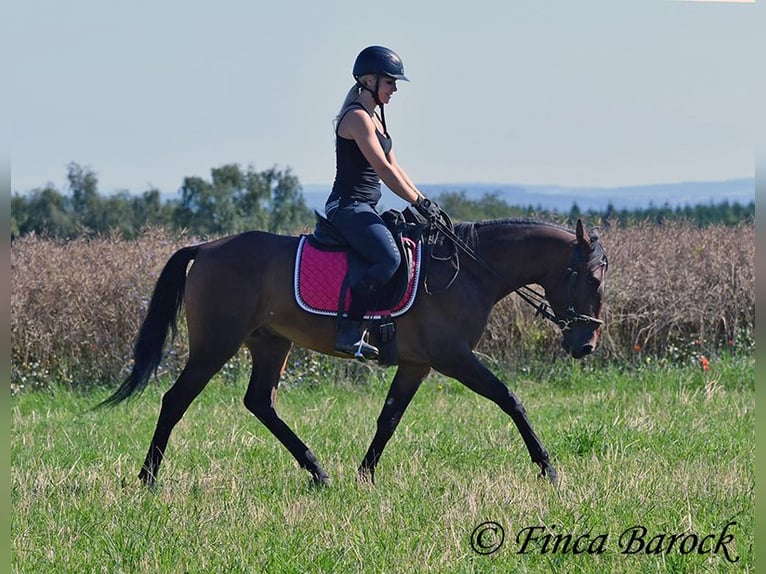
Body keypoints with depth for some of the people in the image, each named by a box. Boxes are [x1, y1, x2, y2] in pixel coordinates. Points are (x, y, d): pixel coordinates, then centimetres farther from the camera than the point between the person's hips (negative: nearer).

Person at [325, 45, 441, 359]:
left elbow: (394, 167, 19)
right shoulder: (357, 117, -13)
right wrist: (419, 202, -14)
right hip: (348, 206, -11)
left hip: (365, 209, 11)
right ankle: (349, 332, -30)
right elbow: (384, 170, -18)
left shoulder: (374, 117, 18)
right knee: (390, 259, -30)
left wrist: (423, 201, 10)